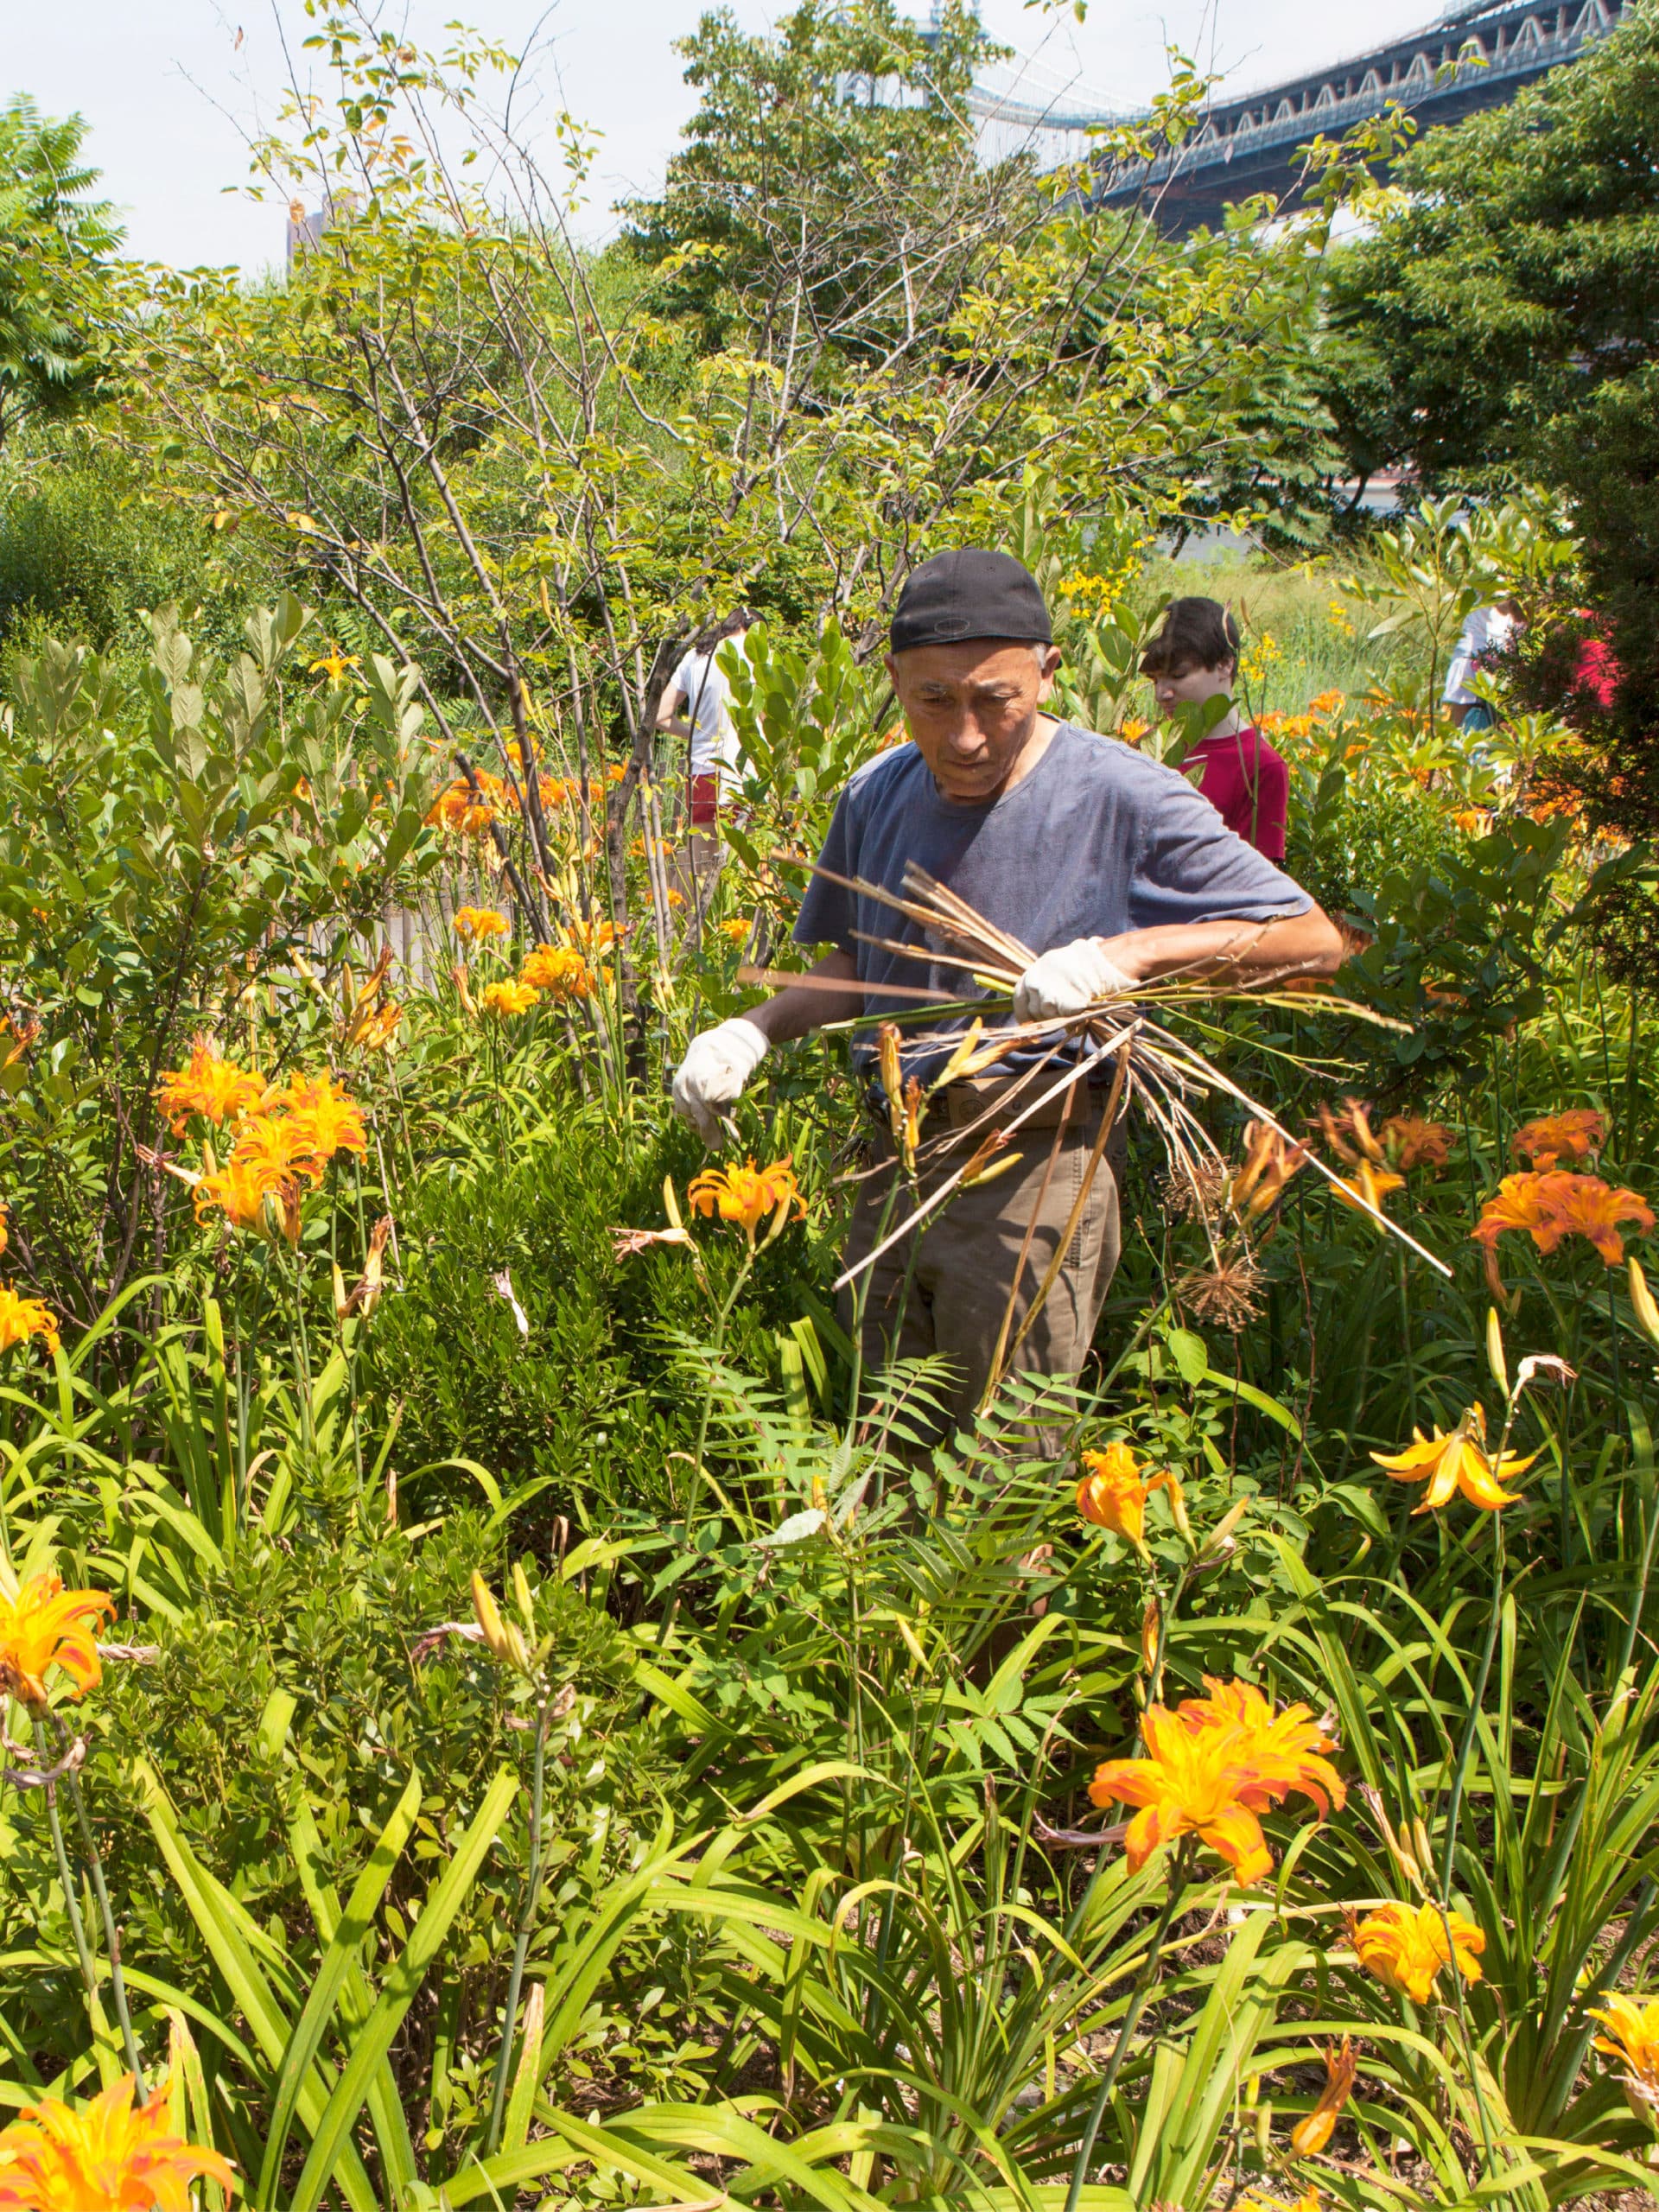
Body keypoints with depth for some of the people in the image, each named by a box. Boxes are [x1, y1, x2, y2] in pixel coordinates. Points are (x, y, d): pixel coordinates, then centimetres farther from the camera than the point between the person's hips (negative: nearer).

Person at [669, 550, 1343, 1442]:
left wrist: (1127, 952, -22)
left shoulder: (1121, 797, -12)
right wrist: (752, 1030, 4)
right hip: (892, 1163, 6)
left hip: (1035, 1175, -5)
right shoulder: (876, 797, 6)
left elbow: (1313, 941, -10)